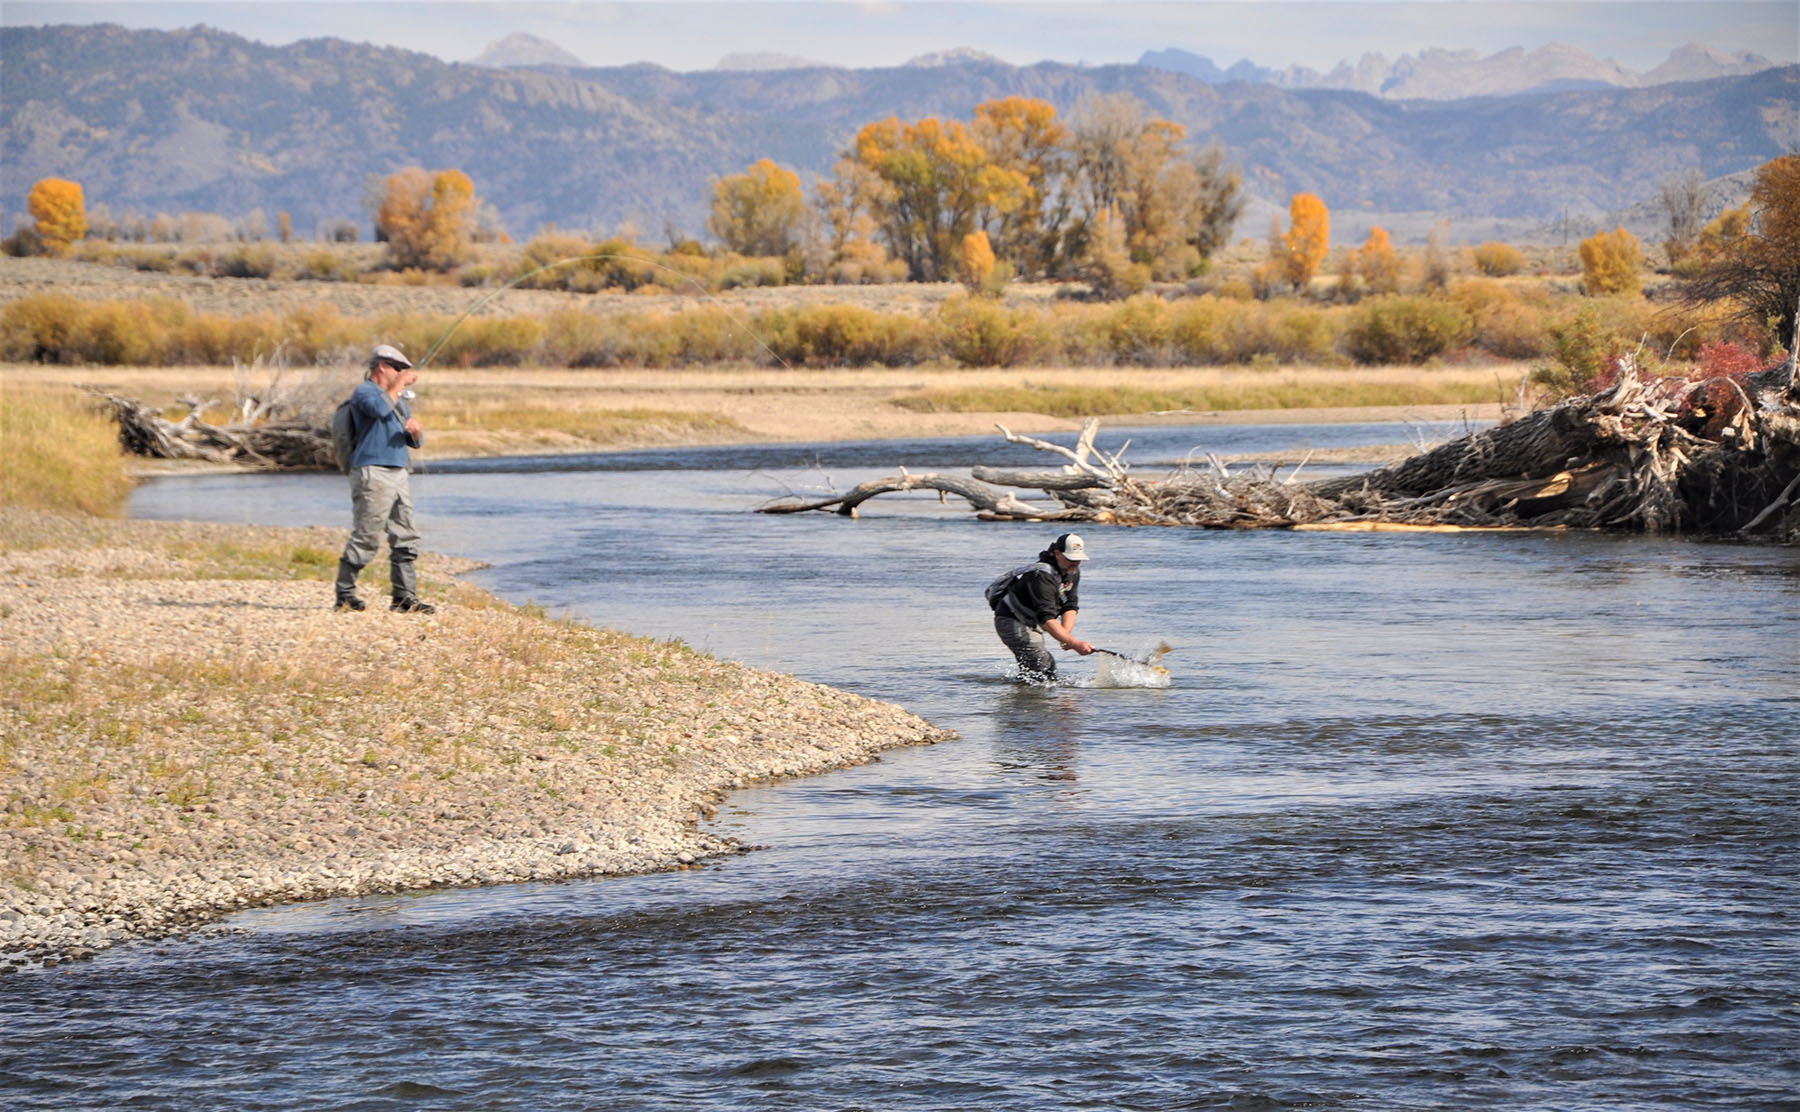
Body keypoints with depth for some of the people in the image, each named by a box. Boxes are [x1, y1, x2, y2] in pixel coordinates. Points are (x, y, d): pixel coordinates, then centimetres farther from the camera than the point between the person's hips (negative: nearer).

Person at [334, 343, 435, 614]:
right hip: (373, 474, -9)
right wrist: (399, 384, -13)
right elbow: (381, 408, -26)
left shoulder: (398, 400, 23)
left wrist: (415, 431, -1)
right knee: (365, 538, -9)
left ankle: (406, 598, 6)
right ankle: (344, 595, 0)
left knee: (405, 540, 4)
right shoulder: (364, 392, -3)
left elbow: (416, 442, 22)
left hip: (398, 475, 9)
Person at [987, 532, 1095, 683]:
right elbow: (1046, 619, -40)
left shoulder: (1073, 572, -3)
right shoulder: (1043, 576, -33)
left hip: (1031, 622, 10)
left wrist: (1066, 634, -22)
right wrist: (1074, 643, -48)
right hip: (1011, 621, -10)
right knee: (1043, 663, -22)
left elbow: (1070, 607, -3)